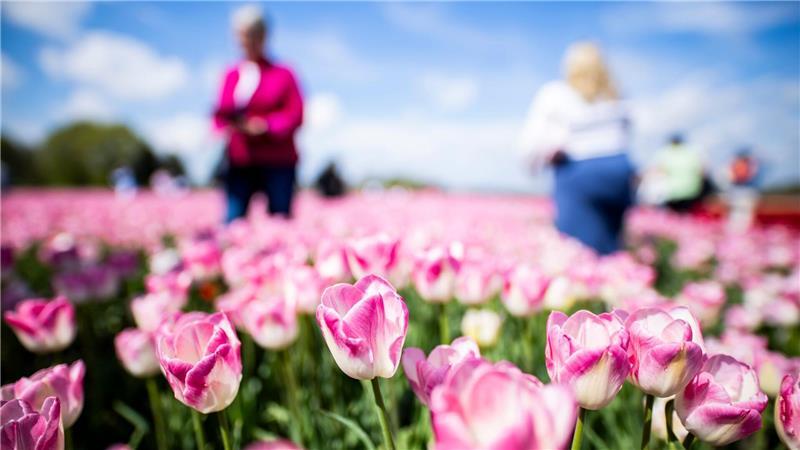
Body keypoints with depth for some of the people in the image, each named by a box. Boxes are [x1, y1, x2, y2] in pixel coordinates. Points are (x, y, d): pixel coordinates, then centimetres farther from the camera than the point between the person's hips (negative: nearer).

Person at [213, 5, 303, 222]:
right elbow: (221, 113, 16)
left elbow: (295, 115, -3)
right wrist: (228, 121, -7)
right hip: (239, 161, 3)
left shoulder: (282, 74, 5)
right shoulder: (232, 75, 16)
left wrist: (265, 126, -17)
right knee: (233, 219, -5)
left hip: (277, 161, -3)